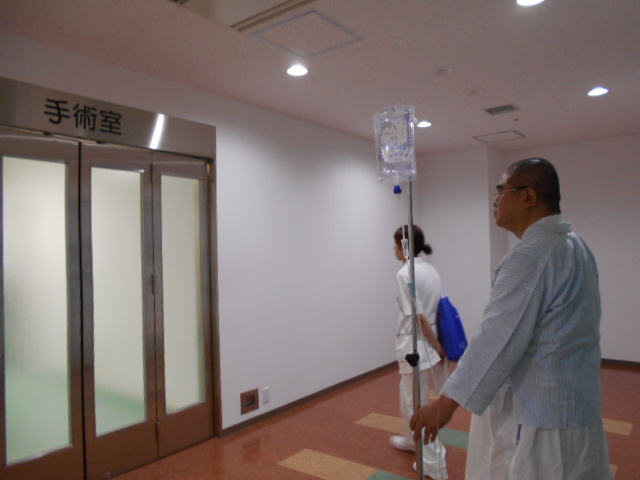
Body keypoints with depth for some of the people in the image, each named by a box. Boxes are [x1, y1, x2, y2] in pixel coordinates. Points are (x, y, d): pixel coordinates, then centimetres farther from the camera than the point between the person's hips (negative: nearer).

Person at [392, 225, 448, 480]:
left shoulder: (405, 274, -20)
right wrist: (437, 345, 12)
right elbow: (438, 308, 8)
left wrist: (437, 346, -11)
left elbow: (419, 316, -20)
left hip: (415, 344, -9)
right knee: (410, 395, 27)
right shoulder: (431, 270, 6)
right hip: (428, 342, 9)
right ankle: (412, 440, 47)